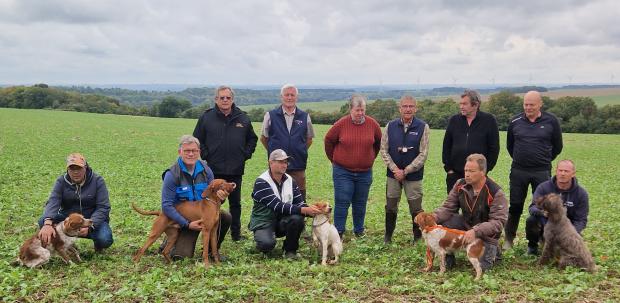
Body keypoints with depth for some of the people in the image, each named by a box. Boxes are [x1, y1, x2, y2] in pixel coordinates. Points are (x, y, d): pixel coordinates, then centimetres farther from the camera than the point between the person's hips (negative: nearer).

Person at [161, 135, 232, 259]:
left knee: (226, 217, -23)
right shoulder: (172, 174, -17)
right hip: (184, 220, -4)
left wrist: (220, 196, -23)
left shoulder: (205, 170, -4)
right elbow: (167, 206, -19)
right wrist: (187, 224, -25)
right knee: (182, 256, -19)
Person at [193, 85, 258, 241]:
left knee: (235, 203, 11)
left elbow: (252, 139, 17)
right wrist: (205, 155, -3)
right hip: (214, 170, -2)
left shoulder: (243, 118, 5)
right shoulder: (206, 117, 0)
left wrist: (246, 154, 6)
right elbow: (197, 140, 5)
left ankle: (236, 233, 22)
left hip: (236, 170, 2)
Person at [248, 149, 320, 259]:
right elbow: (278, 206, -27)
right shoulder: (261, 182, -17)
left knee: (297, 218, -28)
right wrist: (303, 210, -35)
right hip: (264, 222, -5)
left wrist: (311, 210, -25)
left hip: (283, 221, 5)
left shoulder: (290, 181, 3)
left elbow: (299, 204, -3)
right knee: (267, 243, -34)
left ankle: (290, 250, -5)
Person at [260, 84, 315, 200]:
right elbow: (264, 138, 12)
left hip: (298, 166, 1)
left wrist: (299, 152, 10)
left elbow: (309, 139, 17)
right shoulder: (270, 115, 1)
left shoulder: (304, 117, 5)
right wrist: (273, 152, 11)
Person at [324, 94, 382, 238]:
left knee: (360, 203, 12)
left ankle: (359, 230, 27)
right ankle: (338, 231, 8)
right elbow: (328, 140, 5)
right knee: (342, 202, -2)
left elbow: (378, 142, 14)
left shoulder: (372, 124, -4)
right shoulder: (341, 124, -10)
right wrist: (334, 159, 10)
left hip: (365, 172, 2)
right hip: (342, 171, -2)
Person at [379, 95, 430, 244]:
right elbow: (384, 150, 2)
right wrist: (395, 169, -9)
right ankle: (387, 236, 25)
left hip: (414, 175, -2)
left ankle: (418, 238, 19)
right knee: (390, 206, 10)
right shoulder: (390, 126, 1)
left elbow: (423, 154, -8)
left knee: (416, 208, 3)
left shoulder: (422, 127, -6)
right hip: (393, 174, 2)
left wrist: (405, 171, -12)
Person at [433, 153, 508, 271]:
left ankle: (493, 250, 18)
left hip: (486, 234, -4)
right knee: (442, 224, -22)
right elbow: (448, 207, -6)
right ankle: (449, 259, 0)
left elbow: (498, 221, -27)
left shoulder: (495, 193, -24)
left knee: (481, 266, -17)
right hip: (466, 224, 4)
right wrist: (433, 218, -27)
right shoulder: (460, 185, -9)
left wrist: (475, 231, -41)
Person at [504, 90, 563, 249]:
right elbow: (510, 145, 16)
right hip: (518, 171, 1)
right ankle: (508, 240, 17)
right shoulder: (515, 122, 2)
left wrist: (544, 161, 12)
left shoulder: (551, 121, -2)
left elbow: (557, 147, 8)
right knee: (515, 207, 7)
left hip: (542, 172, -1)